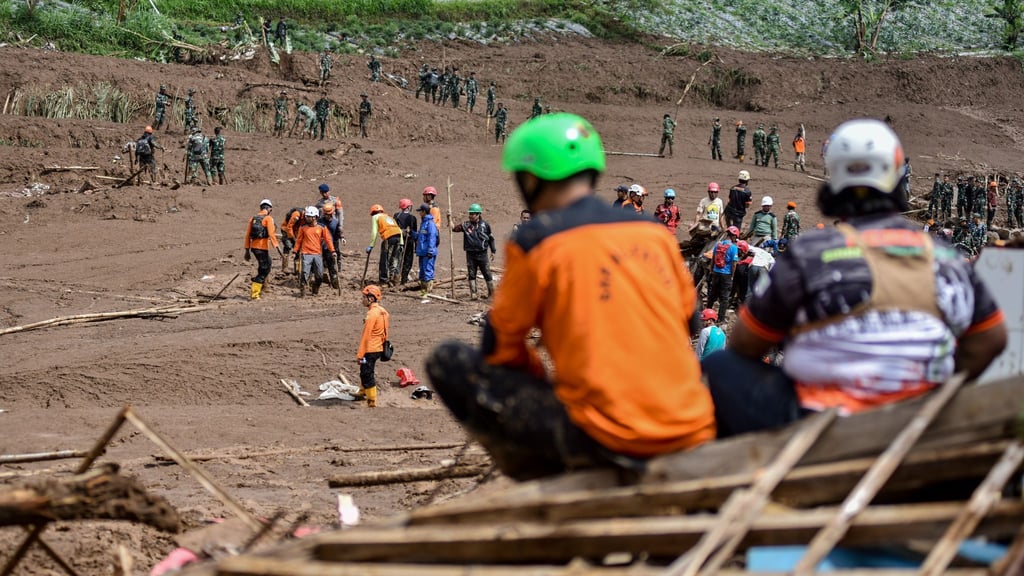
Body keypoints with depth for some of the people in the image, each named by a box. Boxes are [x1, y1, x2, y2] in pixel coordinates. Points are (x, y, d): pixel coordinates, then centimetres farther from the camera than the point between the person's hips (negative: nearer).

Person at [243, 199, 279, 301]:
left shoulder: (253, 218, 12)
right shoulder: (268, 218, -7)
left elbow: (248, 235, 12)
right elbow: (271, 234, -18)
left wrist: (247, 250, 16)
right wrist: (276, 247, -17)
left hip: (254, 247, 7)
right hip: (262, 248, -7)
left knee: (267, 263, 27)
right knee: (263, 271, 1)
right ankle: (254, 293, -4)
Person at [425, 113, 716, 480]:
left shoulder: (535, 242, -3)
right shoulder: (655, 232, 12)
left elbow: (500, 347, 5)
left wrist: (543, 381, 24)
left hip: (606, 441, -7)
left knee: (448, 363, 6)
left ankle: (554, 486, 6)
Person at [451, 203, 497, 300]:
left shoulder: (485, 225, 0)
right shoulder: (465, 225, 2)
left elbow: (491, 238, 9)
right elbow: (453, 228, -1)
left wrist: (493, 251, 10)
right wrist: (449, 218, -13)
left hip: (482, 254, -2)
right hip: (470, 254, 2)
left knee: (487, 274, 2)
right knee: (471, 275, 3)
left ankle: (491, 293, 12)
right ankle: (473, 294, 9)